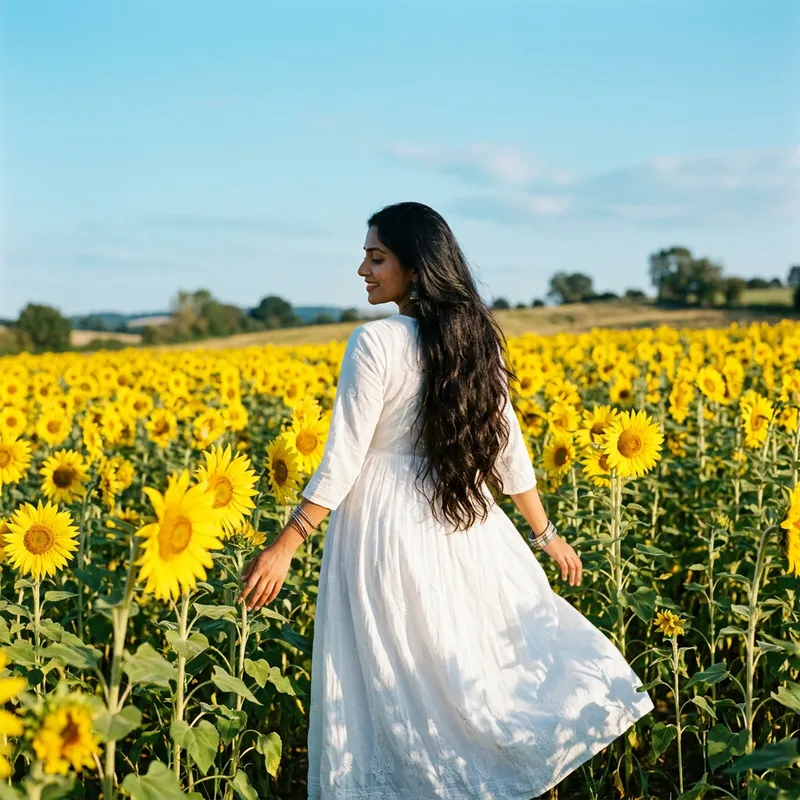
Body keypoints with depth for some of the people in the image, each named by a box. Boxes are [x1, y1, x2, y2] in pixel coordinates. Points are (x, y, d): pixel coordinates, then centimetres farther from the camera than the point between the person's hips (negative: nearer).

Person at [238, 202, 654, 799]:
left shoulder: (376, 342, -15)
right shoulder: (475, 337, 4)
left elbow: (343, 460, -16)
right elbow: (506, 446, 8)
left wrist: (285, 547, -12)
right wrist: (545, 533, 17)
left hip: (387, 525, -6)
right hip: (462, 526, 6)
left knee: (395, 682, 5)